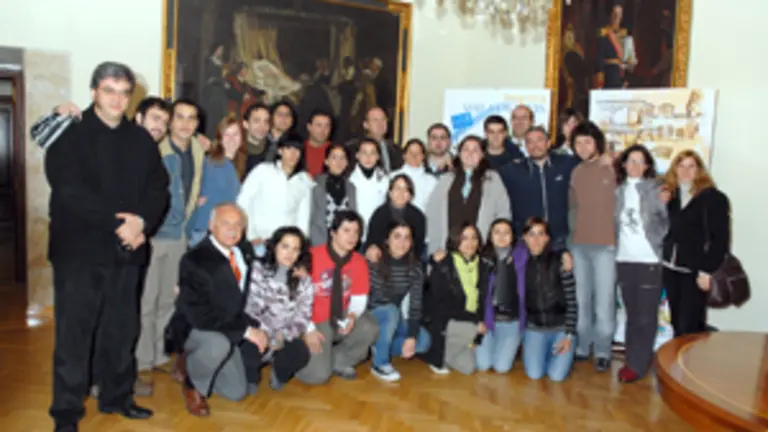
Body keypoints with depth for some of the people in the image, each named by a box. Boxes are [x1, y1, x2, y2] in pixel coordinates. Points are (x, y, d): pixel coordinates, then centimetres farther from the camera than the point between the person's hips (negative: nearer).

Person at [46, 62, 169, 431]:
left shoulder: (141, 139, 10)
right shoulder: (69, 135, -3)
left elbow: (158, 188, 4)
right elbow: (70, 190, -14)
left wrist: (141, 221, -15)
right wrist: (117, 223, -19)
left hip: (126, 249, 4)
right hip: (79, 248, -4)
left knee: (122, 329, 11)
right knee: (74, 331, 1)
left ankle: (116, 396, 27)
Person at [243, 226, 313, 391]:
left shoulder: (304, 280, 4)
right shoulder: (257, 269, -2)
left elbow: (302, 317, -4)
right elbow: (249, 307, -11)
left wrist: (283, 336, -22)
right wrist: (262, 334, -27)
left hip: (285, 337, 2)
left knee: (301, 353, -29)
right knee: (248, 349, -34)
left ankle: (279, 373, 9)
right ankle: (251, 376, 5)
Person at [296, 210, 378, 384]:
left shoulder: (359, 262, -4)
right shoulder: (312, 256, -17)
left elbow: (359, 299, -1)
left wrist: (352, 316, -24)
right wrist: (309, 329, -20)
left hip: (340, 320, 4)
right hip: (316, 322, -4)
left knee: (369, 329, -26)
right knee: (318, 375, -18)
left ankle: (338, 361, 0)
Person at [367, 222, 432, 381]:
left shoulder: (415, 267, -10)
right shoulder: (374, 262, -21)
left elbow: (415, 304, -12)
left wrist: (411, 337, -19)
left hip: (394, 320, 4)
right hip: (370, 315, -4)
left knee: (423, 341, -16)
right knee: (391, 311, -35)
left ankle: (378, 348, 1)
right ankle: (379, 363, -18)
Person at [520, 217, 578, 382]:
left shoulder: (560, 260, -10)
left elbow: (571, 301, -8)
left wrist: (569, 335, -11)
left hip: (561, 327, -1)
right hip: (534, 327, 2)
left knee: (557, 376, -14)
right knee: (534, 374, -14)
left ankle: (554, 353, 19)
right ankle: (540, 352, 19)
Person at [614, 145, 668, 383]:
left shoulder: (655, 189, -2)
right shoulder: (618, 190, 9)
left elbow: (666, 222, -4)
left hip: (649, 259, -4)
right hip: (624, 259, 4)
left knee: (645, 315, 0)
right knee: (631, 312, 11)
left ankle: (638, 364, 7)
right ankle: (632, 358, 20)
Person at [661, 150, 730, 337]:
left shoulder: (714, 198, -4)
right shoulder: (670, 195, 12)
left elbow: (721, 238, -8)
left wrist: (707, 270, -14)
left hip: (695, 272, -5)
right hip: (671, 269, 5)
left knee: (690, 329, -6)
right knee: (677, 326, 10)